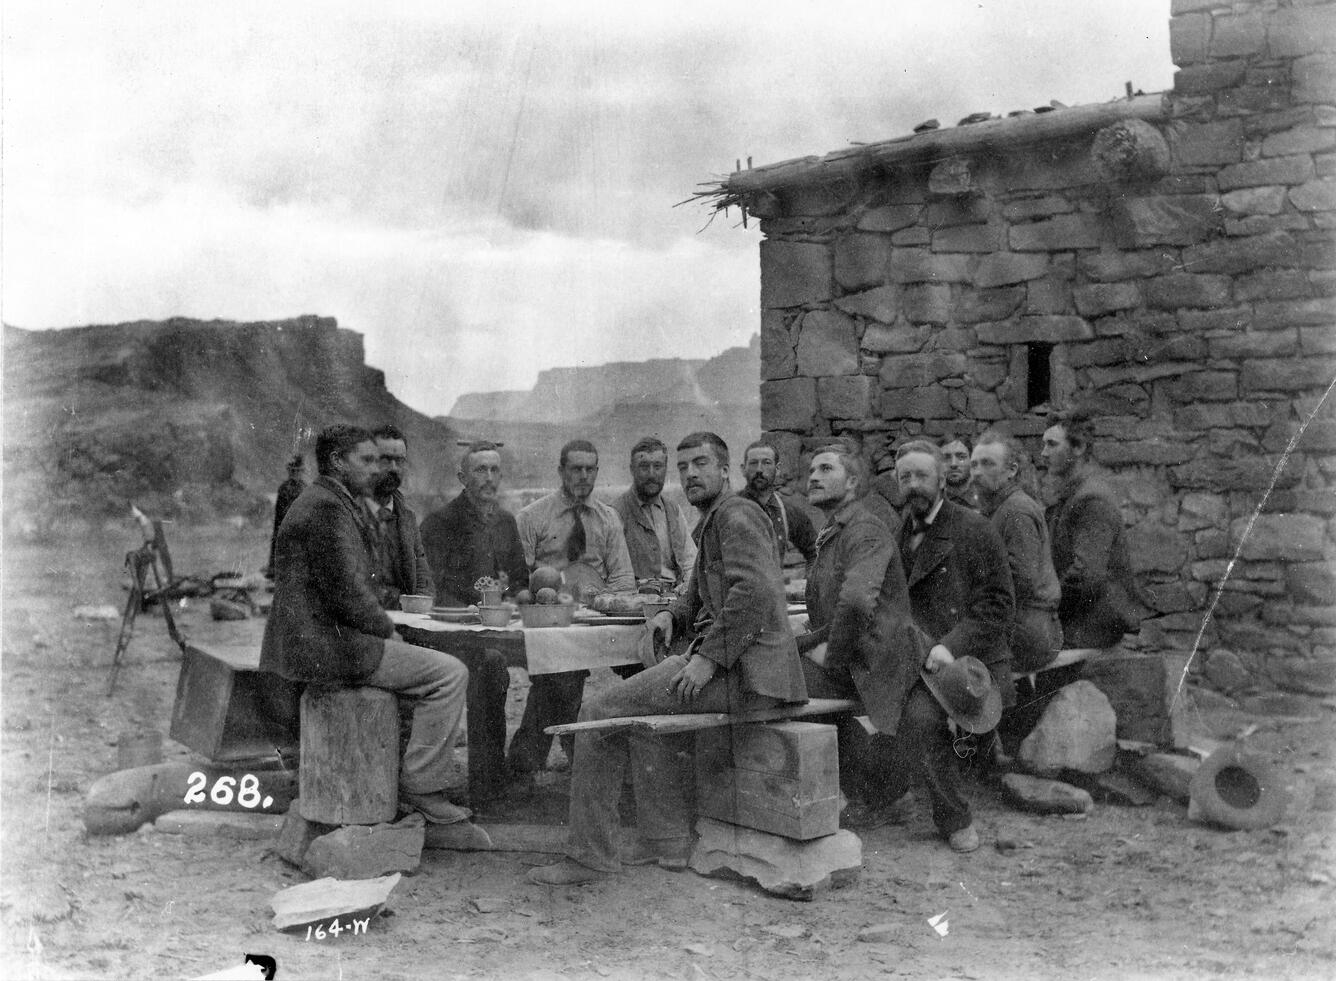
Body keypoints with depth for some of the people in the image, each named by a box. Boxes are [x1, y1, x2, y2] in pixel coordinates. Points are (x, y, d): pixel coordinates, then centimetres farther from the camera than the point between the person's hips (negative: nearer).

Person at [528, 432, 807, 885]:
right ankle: (667, 842, 23)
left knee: (599, 712, -7)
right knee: (646, 710, 29)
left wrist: (708, 659, -24)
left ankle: (589, 854, 1)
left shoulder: (736, 514, -8)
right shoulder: (713, 523, 24)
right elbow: (697, 597, 33)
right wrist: (672, 615, 11)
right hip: (729, 663, 11)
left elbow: (755, 592, -23)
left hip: (743, 671, -11)